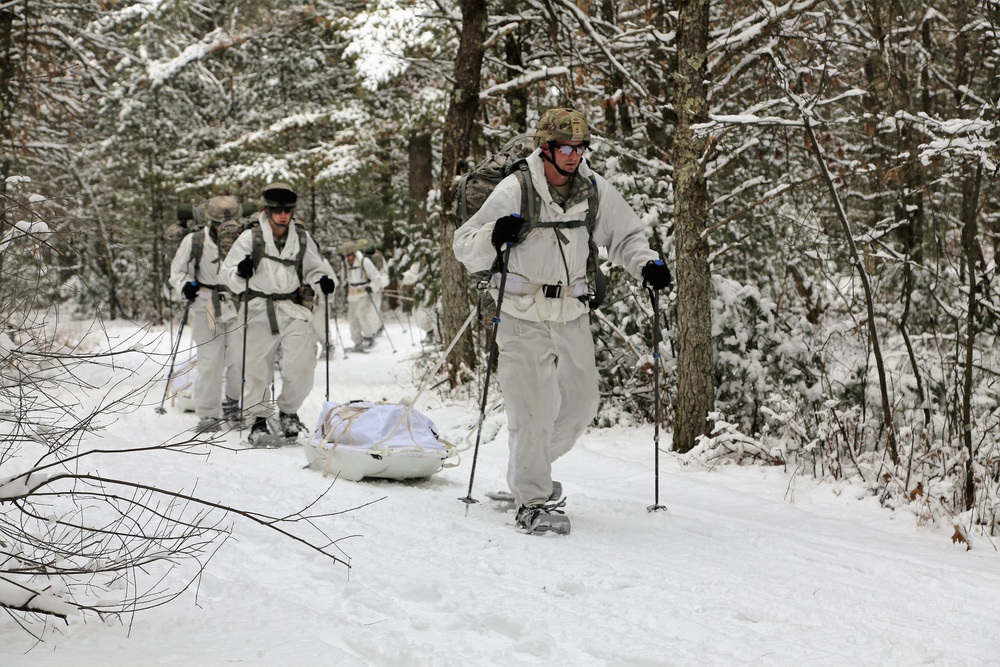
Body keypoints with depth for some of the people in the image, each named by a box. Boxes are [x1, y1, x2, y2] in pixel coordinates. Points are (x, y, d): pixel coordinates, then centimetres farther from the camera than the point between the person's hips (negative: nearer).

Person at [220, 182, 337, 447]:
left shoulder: (302, 238, 8)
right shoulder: (250, 237, -1)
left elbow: (315, 267, 20)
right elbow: (228, 272, 1)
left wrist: (324, 280, -2)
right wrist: (240, 273, -21)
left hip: (293, 309, 2)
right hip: (259, 309, -2)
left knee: (301, 365, -8)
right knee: (256, 366, -1)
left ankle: (289, 413, 15)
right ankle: (259, 420, 12)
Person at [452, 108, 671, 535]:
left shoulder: (595, 191, 0)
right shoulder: (515, 191, -13)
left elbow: (625, 235, 16)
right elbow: (465, 247, -12)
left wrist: (646, 264, -3)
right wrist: (494, 236, -33)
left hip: (572, 315, 5)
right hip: (523, 317, -5)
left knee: (581, 404, 13)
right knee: (535, 411, -9)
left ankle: (528, 470, 37)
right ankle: (533, 502, 5)